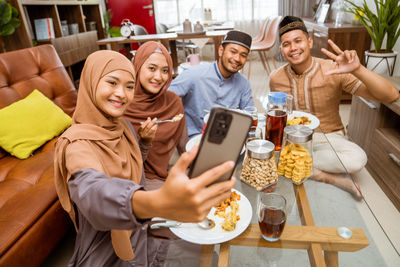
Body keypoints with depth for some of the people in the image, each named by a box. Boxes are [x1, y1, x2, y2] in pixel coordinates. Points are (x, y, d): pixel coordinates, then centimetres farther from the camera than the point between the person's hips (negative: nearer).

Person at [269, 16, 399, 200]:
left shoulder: (333, 71, -16)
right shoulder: (276, 78, -5)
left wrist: (358, 70, -39)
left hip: (327, 136, -3)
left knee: (357, 159, -33)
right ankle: (329, 177, -15)